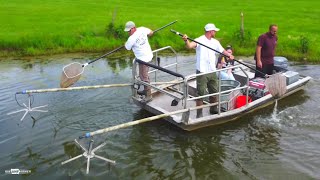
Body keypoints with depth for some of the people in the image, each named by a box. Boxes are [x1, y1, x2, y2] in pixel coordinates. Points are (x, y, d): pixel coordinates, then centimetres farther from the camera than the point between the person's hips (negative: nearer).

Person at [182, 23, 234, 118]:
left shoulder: (215, 42, 11)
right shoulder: (199, 40, -11)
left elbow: (222, 50, 17)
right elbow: (190, 46, -27)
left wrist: (229, 55, -4)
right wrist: (186, 40, -49)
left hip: (212, 72, 7)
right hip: (202, 72, -7)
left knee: (214, 92, 18)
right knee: (200, 94, -3)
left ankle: (213, 109, 38)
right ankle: (199, 114, 7)